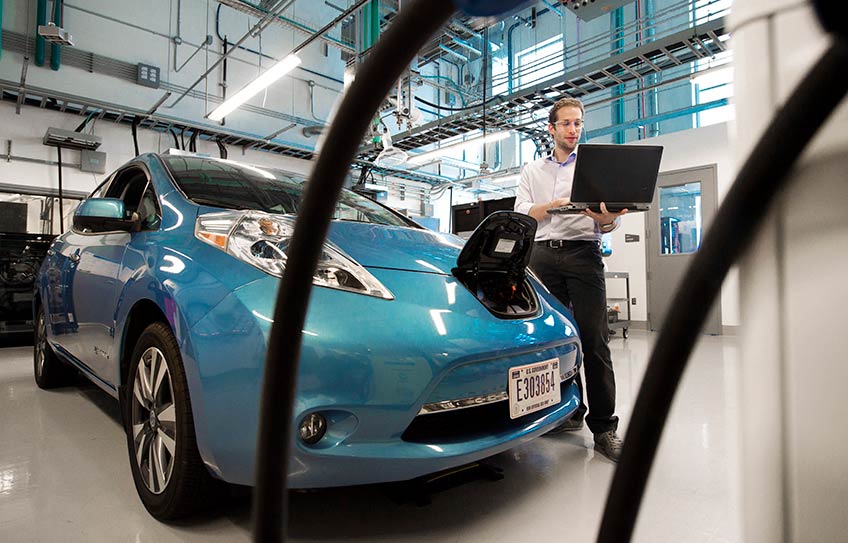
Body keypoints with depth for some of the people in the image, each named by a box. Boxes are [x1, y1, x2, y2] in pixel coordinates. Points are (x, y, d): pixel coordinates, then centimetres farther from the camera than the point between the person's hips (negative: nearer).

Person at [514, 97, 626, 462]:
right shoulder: (532, 171, 20)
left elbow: (609, 223, 8)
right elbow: (520, 214, 5)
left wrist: (607, 217, -17)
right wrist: (553, 205, -13)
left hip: (583, 253, -2)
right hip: (543, 254, 2)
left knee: (594, 339, -10)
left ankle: (603, 427, -5)